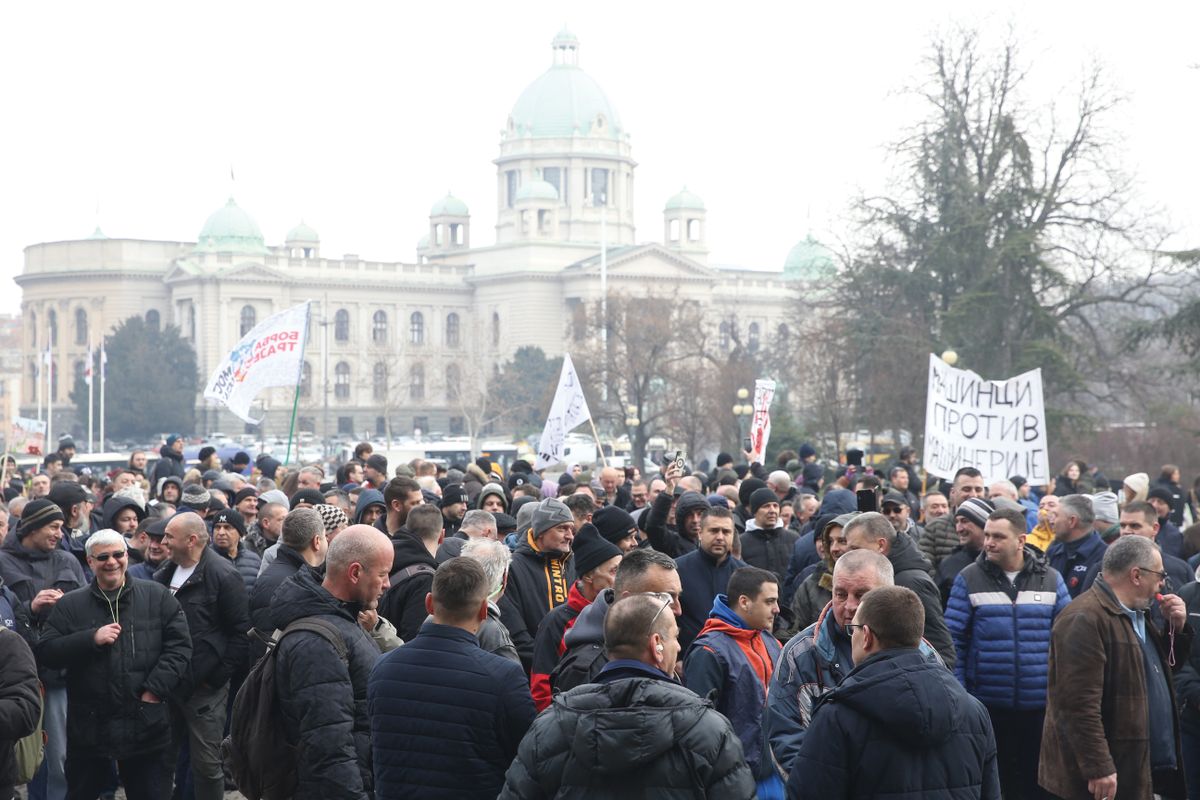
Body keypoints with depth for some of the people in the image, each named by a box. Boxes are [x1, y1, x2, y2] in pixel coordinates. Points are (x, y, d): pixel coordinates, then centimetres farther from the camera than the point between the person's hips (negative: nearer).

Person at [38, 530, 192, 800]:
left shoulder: (157, 597, 4)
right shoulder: (70, 605, 5)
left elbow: (179, 645, -1)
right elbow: (46, 652, -2)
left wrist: (156, 688, -10)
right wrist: (91, 638, -15)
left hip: (145, 726, 0)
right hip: (88, 727, 1)